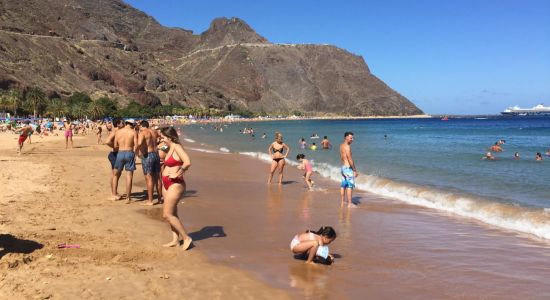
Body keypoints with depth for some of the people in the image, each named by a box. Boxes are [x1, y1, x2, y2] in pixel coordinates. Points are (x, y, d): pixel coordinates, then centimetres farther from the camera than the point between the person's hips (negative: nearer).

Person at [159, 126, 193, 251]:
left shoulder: (177, 147, -16)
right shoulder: (170, 148, 11)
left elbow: (187, 162, -30)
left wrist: (177, 174, -22)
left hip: (175, 185, -10)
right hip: (167, 184, 10)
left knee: (167, 215, -8)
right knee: (172, 214, 14)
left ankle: (186, 238, 1)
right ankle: (175, 240, 23)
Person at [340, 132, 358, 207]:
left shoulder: (342, 146, 12)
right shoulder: (347, 146, -16)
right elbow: (350, 159, -19)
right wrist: (355, 170, -16)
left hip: (343, 167, 9)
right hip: (348, 168, -9)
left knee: (343, 185, 12)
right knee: (350, 186, -5)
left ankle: (342, 202, 16)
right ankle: (349, 203, -4)